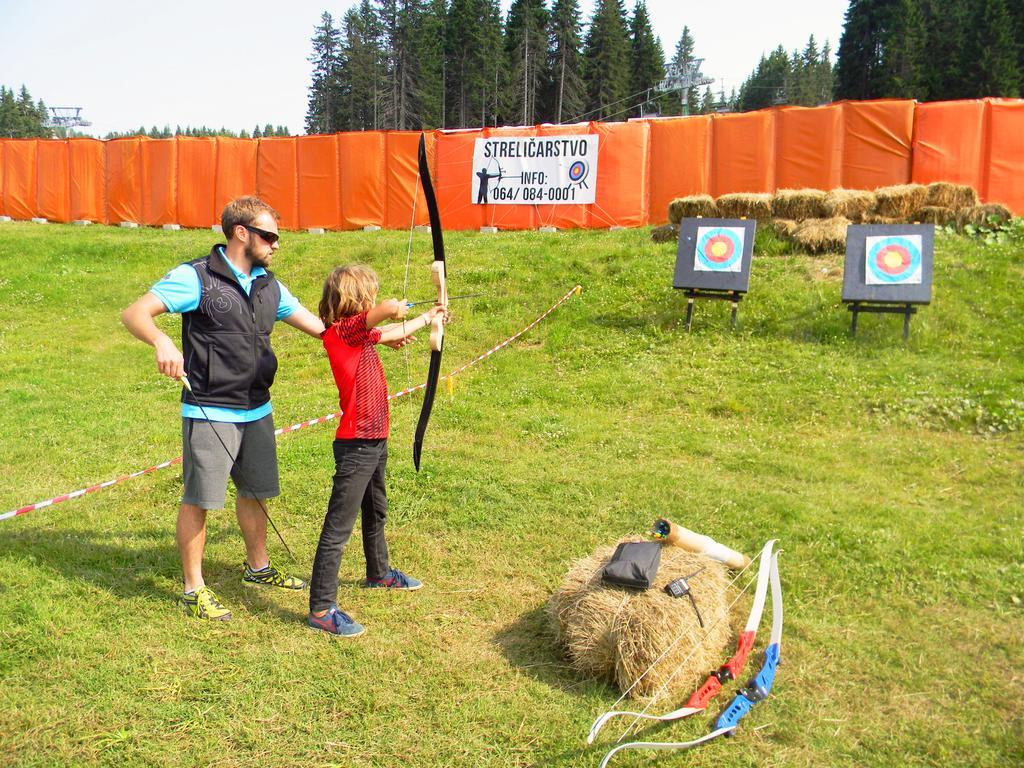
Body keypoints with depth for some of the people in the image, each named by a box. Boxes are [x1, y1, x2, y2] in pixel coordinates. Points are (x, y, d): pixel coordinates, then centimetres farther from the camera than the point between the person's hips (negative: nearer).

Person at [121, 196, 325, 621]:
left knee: (255, 492, 19)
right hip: (209, 413, -7)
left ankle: (258, 567, 39)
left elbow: (320, 326, 11)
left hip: (257, 411, 7)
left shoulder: (269, 286, 8)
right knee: (198, 500, 0)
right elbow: (134, 313, -16)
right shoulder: (196, 277, -11)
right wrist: (162, 342, -36)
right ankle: (194, 590, 15)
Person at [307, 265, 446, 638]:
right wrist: (397, 308, -9)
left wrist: (428, 318, 43)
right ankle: (321, 609, 0)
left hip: (375, 442, 10)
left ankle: (379, 573, 50)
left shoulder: (362, 333, 8)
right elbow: (390, 309, -34)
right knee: (338, 528, -6)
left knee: (376, 513, 29)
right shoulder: (341, 331, -19)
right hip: (355, 446, -10)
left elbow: (396, 333, 29)